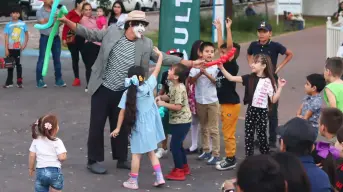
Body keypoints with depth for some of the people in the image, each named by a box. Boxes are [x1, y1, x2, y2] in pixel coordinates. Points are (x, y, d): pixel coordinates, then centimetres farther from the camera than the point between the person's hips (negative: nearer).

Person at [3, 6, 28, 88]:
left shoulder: (23, 24, 0)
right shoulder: (8, 25, 0)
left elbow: (26, 34, 9)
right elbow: (6, 37, 0)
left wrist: (25, 44, -4)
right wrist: (6, 49, -4)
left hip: (19, 48, -1)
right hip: (11, 48, 1)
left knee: (18, 64, 3)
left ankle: (19, 82, 9)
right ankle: (9, 82, 13)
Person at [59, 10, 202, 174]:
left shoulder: (145, 44, -2)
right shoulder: (112, 32, -7)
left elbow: (163, 58, -3)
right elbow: (89, 34, -3)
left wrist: (189, 63, -11)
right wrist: (67, 21, -15)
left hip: (123, 93, 3)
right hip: (103, 89, -2)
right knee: (97, 125, 2)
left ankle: (121, 159, 28)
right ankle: (93, 160, 13)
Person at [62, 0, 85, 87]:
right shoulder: (71, 14, -4)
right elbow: (66, 26, -4)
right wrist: (64, 38, -9)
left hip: (83, 39, 1)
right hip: (72, 39, -1)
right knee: (75, 59, 9)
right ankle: (77, 79, 17)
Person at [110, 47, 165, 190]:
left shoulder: (128, 93, -11)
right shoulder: (148, 86, -8)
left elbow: (122, 112, -9)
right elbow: (157, 70, 3)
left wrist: (118, 128, -1)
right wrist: (160, 55, 16)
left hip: (138, 127, -2)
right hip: (150, 126, 3)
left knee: (136, 155, 6)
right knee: (151, 153, 17)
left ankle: (133, 182, 13)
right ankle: (159, 177, 13)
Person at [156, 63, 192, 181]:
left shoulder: (179, 89, -23)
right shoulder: (173, 86, 7)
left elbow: (178, 106, -27)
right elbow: (170, 97, 22)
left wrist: (163, 104, -22)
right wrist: (161, 97, 3)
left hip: (182, 121, -10)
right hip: (176, 120, 10)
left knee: (174, 145, -6)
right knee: (178, 144, 18)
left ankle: (179, 171, 1)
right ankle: (184, 167, 30)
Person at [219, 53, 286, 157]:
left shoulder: (269, 81, -7)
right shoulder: (249, 78, 1)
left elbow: (274, 100, -8)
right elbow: (231, 78, -3)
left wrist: (280, 87, -15)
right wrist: (221, 68, -11)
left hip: (262, 111, -4)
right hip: (251, 110, 4)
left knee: (261, 135, 3)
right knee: (248, 135, 7)